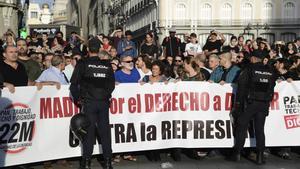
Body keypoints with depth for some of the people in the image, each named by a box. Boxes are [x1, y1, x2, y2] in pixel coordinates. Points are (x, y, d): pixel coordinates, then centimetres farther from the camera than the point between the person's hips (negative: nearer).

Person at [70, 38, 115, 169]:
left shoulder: (82, 64, -3)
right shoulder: (107, 65, 5)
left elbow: (74, 84, -5)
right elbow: (112, 84, 10)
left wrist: (77, 99, 7)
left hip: (88, 102, -2)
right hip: (104, 102, 2)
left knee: (89, 131, 3)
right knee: (105, 131, 7)